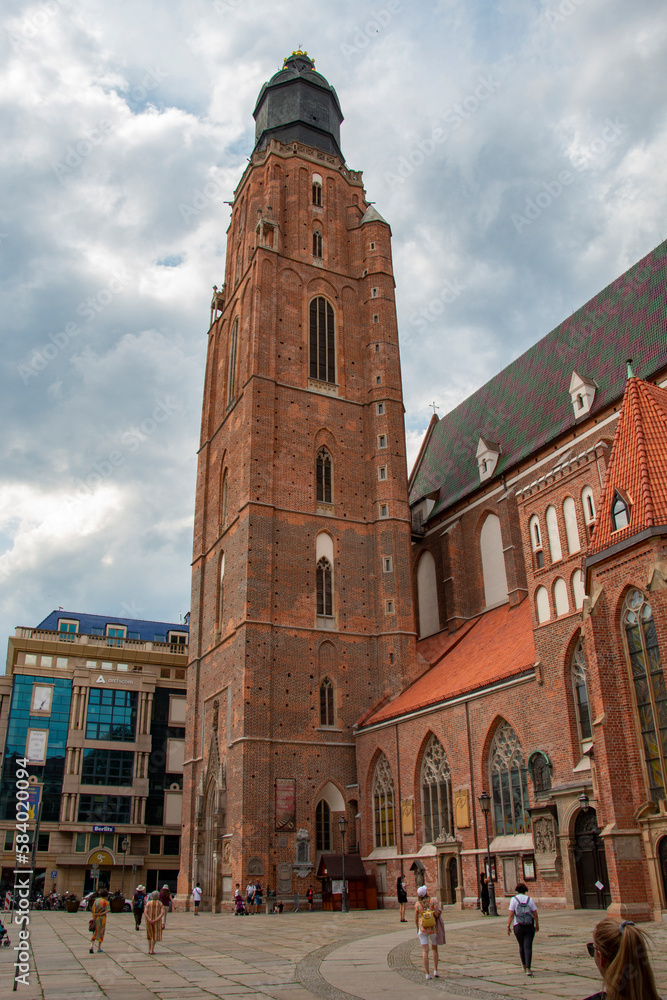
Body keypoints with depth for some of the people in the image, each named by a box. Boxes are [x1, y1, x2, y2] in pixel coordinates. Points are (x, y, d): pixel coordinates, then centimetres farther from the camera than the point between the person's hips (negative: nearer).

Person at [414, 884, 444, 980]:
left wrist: (417, 929, 19)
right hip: (433, 928, 0)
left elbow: (416, 919, 3)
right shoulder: (433, 901, -10)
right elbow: (437, 914, -15)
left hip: (422, 928, 0)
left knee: (425, 951, 2)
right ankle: (435, 970, 15)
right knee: (434, 948, 21)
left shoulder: (417, 904, -4)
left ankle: (427, 973, -3)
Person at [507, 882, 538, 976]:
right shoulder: (529, 899, 1)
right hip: (529, 926, 0)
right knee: (528, 947, -1)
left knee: (521, 946, 19)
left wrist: (508, 926, -3)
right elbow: (535, 914, 4)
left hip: (518, 926, 0)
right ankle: (528, 969, -13)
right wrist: (537, 925, 17)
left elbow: (511, 915, -7)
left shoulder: (514, 899, -2)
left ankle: (524, 965, 34)